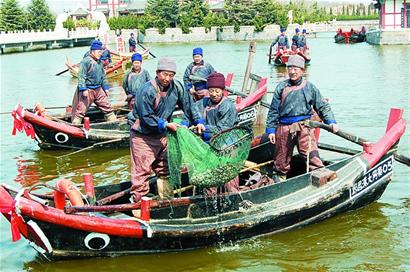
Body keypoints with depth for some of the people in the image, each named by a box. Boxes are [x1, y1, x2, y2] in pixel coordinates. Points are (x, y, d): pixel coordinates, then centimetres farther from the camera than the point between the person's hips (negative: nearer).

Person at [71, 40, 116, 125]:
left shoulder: (100, 62, 13)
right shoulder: (86, 61, -12)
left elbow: (103, 76, 23)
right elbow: (81, 76, -16)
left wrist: (105, 88, 19)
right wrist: (83, 89, -22)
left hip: (99, 90, 7)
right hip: (88, 90, -7)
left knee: (107, 107, 12)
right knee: (81, 110, -7)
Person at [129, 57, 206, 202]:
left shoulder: (177, 87, -5)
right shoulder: (147, 91, -23)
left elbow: (188, 104, 7)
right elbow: (146, 118, -21)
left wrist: (198, 121, 0)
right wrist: (166, 125, -20)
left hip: (162, 134, 7)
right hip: (142, 135, -7)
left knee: (164, 168, 15)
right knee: (142, 170, -6)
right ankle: (139, 202, 2)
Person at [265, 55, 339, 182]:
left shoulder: (310, 87, 7)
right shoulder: (281, 87, 7)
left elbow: (322, 106, 10)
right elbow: (273, 110, 8)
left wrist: (331, 122, -3)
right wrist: (271, 130, 4)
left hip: (304, 126, -1)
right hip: (284, 127, 1)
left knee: (311, 154, -13)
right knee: (282, 157, 9)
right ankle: (280, 177, 27)